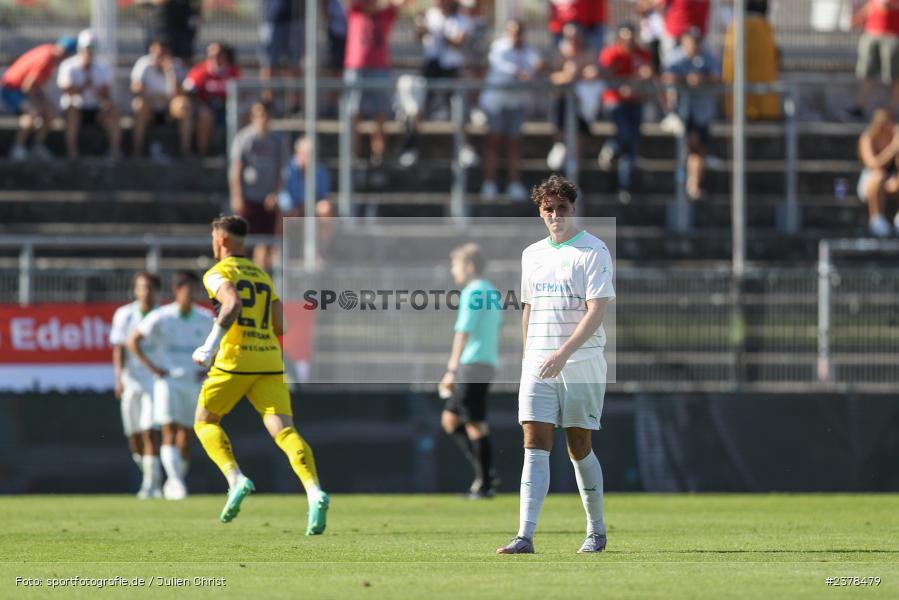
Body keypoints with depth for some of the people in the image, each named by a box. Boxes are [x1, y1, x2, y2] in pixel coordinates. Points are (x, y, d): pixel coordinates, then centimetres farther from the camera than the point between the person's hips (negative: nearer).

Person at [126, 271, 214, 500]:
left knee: (186, 436, 4)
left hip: (193, 382, 3)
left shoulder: (205, 319, 2)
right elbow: (132, 341, -1)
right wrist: (151, 367, -9)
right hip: (167, 380, -3)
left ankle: (178, 480, 19)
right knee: (169, 432, -16)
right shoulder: (161, 318, -6)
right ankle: (174, 481, -24)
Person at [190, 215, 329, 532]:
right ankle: (315, 492, -31)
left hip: (235, 360, -5)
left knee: (205, 421, 16)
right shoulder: (263, 276, 22)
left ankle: (236, 480, -7)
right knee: (284, 431, -7)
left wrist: (211, 346, -17)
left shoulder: (218, 274, 2)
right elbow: (280, 328, 18)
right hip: (270, 361, 5)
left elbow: (232, 304, -19)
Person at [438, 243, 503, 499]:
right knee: (450, 419, 13)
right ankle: (484, 473, 7)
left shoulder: (472, 293, -11)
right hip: (487, 362, 10)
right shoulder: (492, 293, 19)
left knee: (475, 426, -6)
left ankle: (486, 484, -4)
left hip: (472, 364, -10)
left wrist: (452, 369, -20)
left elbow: (463, 333, -18)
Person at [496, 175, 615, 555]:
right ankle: (525, 536, -17)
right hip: (537, 364, 4)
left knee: (579, 448, 2)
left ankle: (596, 531, 19)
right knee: (535, 446, -8)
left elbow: (596, 311, -13)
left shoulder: (593, 251, -5)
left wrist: (563, 353, -22)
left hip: (580, 363, -4)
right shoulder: (532, 254, 14)